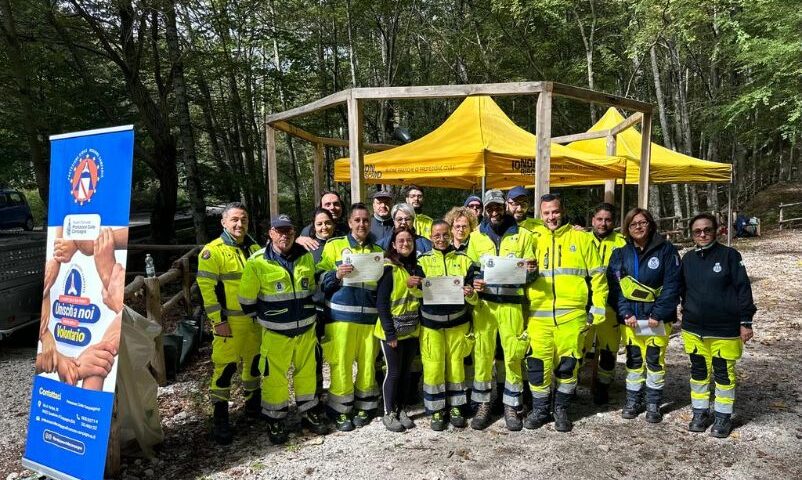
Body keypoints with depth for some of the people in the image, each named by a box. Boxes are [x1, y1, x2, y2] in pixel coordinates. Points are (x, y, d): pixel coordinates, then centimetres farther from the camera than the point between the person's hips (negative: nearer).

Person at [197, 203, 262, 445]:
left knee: (254, 361, 17)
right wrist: (218, 320, -17)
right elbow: (207, 288, -13)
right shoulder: (212, 251, -10)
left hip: (255, 320, 6)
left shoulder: (254, 248, 9)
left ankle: (253, 403, 36)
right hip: (230, 321, -6)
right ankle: (220, 417, 9)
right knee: (225, 366, -4)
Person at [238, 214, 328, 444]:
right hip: (275, 333, -4)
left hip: (306, 329, 4)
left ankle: (308, 412, 33)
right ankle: (275, 420, 22)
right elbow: (247, 299, -4)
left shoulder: (306, 257, 0)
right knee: (274, 376, 4)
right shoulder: (257, 262, -13)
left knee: (306, 372, 16)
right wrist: (263, 318, 5)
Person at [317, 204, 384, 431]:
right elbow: (319, 279, -1)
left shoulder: (378, 250, 15)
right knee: (342, 364, -1)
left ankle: (363, 407, 24)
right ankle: (341, 411, 14)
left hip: (370, 317, 3)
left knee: (367, 363, 7)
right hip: (341, 316, -3)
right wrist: (336, 275, -19)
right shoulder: (334, 246, 4)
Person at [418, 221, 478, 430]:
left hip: (457, 320, 1)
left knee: (456, 363, 9)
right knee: (434, 366, 1)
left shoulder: (463, 260, 3)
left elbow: (474, 298, 3)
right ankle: (436, 410, 15)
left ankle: (455, 407, 24)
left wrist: (470, 294, -19)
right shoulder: (423, 260, 1)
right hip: (431, 321, -1)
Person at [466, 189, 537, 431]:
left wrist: (531, 270, -15)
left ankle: (511, 406, 17)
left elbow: (530, 274, 8)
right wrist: (473, 282, -7)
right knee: (483, 353, 4)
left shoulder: (523, 235, 5)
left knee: (513, 354, 2)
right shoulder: (476, 236, 10)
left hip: (512, 302, -1)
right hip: (484, 302, 1)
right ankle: (483, 404, 18)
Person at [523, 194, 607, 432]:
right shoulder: (535, 239, 12)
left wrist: (598, 309, 1)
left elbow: (597, 276, 5)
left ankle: (561, 410, 24)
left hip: (571, 314, -1)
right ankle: (540, 409, 21)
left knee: (568, 364, 6)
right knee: (538, 364, 3)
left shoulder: (581, 238, 5)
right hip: (539, 315, 2)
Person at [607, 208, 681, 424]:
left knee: (655, 359, 4)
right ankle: (633, 400, 23)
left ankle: (653, 404, 18)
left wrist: (659, 314, -15)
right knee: (633, 359, 10)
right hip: (630, 317, 2)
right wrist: (625, 313, -11)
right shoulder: (620, 254, 4)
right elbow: (615, 286, 0)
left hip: (657, 317, -2)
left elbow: (672, 285, -9)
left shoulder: (666, 250, -4)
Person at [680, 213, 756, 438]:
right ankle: (700, 412, 27)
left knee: (724, 374, 7)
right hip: (694, 329, 4)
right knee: (699, 372, 13)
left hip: (725, 330, -4)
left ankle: (723, 416, 21)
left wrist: (745, 321, -8)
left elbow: (743, 288, -7)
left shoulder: (729, 255, -6)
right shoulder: (688, 259, 6)